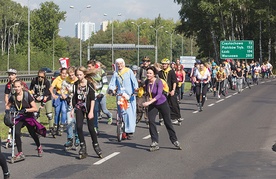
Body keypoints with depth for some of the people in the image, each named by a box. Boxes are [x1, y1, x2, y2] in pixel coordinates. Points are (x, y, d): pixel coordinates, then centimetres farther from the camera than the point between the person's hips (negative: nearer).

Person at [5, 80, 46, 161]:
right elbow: (8, 106, 11)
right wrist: (7, 110, -12)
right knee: (16, 133, -20)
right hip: (19, 117, 2)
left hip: (28, 117, -2)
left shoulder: (27, 95, -18)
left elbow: (35, 108, -19)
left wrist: (25, 110, -32)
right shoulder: (13, 97, -8)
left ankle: (39, 147, 40)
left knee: (32, 133, 8)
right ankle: (20, 153, -13)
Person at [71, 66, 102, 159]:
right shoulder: (76, 84, 4)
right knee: (79, 127, -7)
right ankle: (83, 146, 3)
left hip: (88, 108, -4)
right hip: (79, 108, 4)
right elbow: (74, 98, 12)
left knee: (91, 128, -2)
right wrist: (73, 109, 8)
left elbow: (92, 99, -11)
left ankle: (96, 145, 15)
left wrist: (91, 111, -16)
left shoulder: (89, 84, -10)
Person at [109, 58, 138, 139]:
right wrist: (112, 88, -13)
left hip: (130, 95, -2)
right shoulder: (115, 73, 13)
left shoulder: (129, 71, 7)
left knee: (130, 113, -10)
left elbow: (134, 80, -1)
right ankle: (123, 131, 2)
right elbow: (112, 83, 8)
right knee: (121, 113, -4)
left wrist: (135, 88, -18)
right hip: (120, 95, 2)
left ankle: (130, 131, -5)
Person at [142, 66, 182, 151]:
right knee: (151, 121, -14)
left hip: (162, 103, -4)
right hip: (152, 105, 4)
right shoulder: (146, 82, -8)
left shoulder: (158, 82, -24)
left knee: (167, 122, 5)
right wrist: (148, 98, -6)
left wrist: (149, 102, -46)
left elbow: (159, 94, -36)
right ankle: (155, 142, -8)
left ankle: (175, 140, 22)